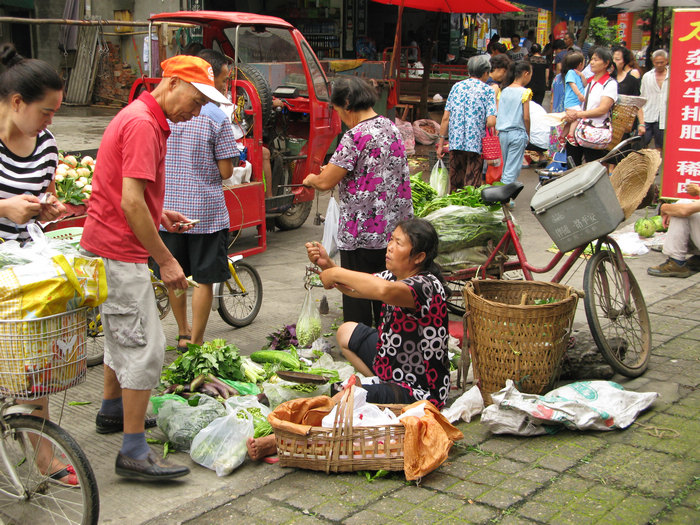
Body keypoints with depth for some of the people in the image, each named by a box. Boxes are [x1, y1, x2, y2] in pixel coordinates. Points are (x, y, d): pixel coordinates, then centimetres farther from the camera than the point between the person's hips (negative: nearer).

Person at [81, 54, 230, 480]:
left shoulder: (144, 120, 15)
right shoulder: (143, 125, -18)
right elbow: (130, 202, -24)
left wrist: (161, 216, 11)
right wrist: (166, 260, -20)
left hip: (109, 247, 11)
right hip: (120, 252, -11)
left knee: (123, 334, 24)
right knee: (146, 346, -9)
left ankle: (113, 410, 41)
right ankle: (134, 452, -5)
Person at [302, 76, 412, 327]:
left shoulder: (356, 136, -18)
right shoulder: (391, 127, 7)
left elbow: (326, 182, -18)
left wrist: (311, 179, 5)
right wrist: (335, 169, 21)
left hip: (362, 232, -8)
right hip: (394, 228, 8)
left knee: (357, 296, 3)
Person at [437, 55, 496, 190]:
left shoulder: (457, 87, 7)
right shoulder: (487, 91, -2)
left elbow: (446, 118, 4)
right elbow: (491, 122, -12)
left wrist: (441, 142, 8)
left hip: (455, 142, 3)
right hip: (476, 143, -3)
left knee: (456, 183, 15)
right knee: (472, 184, 3)